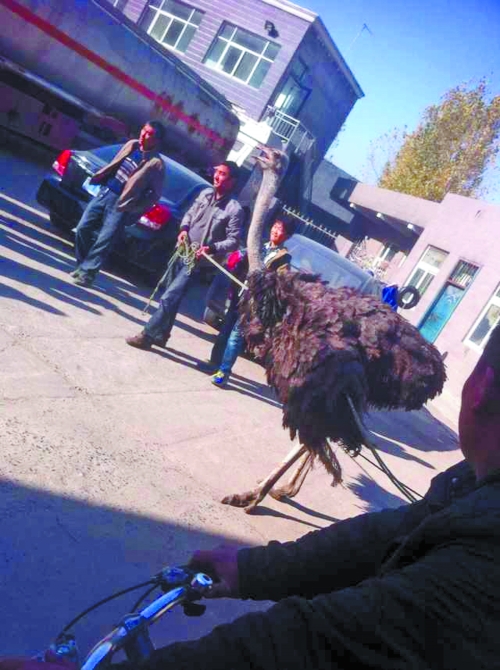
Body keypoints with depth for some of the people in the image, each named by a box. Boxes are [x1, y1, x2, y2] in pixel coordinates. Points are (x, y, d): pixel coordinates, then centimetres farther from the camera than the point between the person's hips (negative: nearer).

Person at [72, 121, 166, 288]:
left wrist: (135, 210, -13)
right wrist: (97, 178, 15)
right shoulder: (131, 145, 8)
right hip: (104, 192, 7)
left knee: (103, 241, -9)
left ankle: (87, 273, 3)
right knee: (83, 229, 6)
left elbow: (155, 194, -11)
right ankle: (82, 265, 22)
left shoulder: (156, 163, -12)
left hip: (121, 204, -6)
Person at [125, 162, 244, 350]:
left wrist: (211, 248, -27)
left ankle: (148, 335, -3)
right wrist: (184, 228, -4)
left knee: (169, 298, -12)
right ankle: (161, 335, 30)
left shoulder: (235, 209, -13)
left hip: (195, 260, -7)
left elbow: (233, 241, -13)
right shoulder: (205, 193, 5)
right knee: (171, 296, 16)